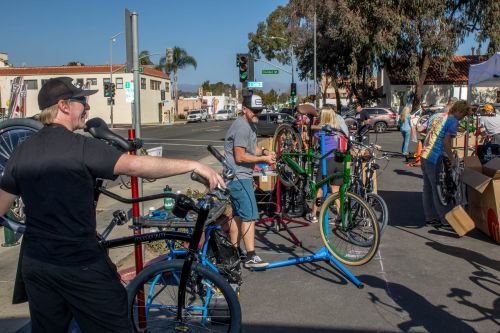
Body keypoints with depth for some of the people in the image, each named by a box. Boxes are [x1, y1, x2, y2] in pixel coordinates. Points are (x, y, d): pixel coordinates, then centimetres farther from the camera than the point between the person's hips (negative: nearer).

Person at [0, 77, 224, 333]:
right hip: (79, 265, -7)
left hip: (34, 262, 7)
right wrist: (193, 165, -26)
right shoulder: (81, 147, -17)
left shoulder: (21, 151, 4)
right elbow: (135, 165, -31)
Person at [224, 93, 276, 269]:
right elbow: (240, 157, -21)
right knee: (250, 216, -11)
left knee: (238, 215, 16)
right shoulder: (242, 127, -18)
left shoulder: (251, 125, 14)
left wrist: (265, 151, 4)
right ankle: (251, 257, -7)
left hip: (242, 176, 11)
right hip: (239, 177, -11)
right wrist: (263, 159, -15)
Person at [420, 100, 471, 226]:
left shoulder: (437, 116, 13)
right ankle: (446, 220, 9)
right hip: (435, 159, -9)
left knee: (428, 188, 14)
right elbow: (446, 142, -19)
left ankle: (430, 217, 23)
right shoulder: (453, 121, -12)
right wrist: (452, 159, -10)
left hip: (424, 155, 9)